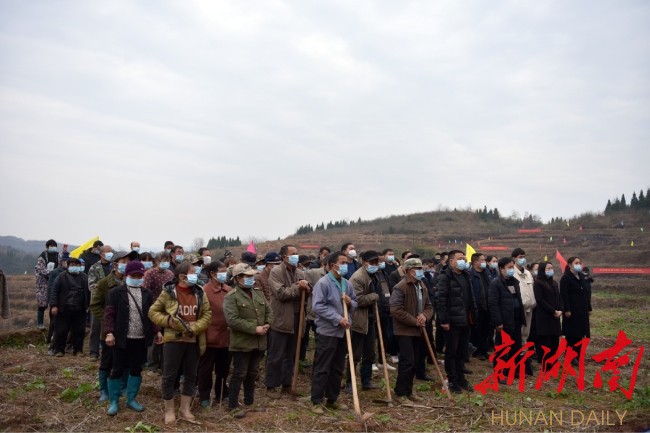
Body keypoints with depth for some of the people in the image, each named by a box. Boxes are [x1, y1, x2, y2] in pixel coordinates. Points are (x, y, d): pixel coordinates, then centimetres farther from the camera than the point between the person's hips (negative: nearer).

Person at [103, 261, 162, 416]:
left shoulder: (147, 294, 8)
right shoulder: (116, 292, -4)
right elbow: (109, 314, -8)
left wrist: (157, 331, 4)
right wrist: (110, 332, -18)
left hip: (141, 339, 4)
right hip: (122, 338, -4)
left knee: (136, 370, 12)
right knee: (117, 370, 4)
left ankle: (131, 399, 25)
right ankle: (114, 401, 17)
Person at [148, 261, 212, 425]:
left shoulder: (200, 293, 2)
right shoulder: (168, 292, -6)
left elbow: (207, 315, 1)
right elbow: (153, 312, 1)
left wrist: (194, 328, -13)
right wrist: (167, 321, -15)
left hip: (194, 341, 3)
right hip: (173, 340, -3)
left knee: (191, 375, 12)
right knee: (169, 376, 4)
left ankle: (184, 410, 26)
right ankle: (169, 411, 19)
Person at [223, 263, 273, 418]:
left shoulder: (258, 293, 10)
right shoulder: (231, 297, -13)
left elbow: (269, 311, 15)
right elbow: (232, 320, -22)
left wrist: (267, 324, -6)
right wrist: (255, 329, -21)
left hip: (259, 342, 7)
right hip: (242, 343, -7)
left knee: (253, 373, 17)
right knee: (239, 374, 1)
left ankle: (249, 401, 31)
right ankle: (233, 405, 13)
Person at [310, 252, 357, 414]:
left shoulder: (347, 284, 9)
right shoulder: (323, 283, -13)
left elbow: (355, 304, 18)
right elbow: (317, 306, -20)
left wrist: (350, 302, -6)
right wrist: (338, 318, -22)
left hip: (343, 332, 7)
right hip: (327, 331, -7)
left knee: (338, 368, 14)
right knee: (322, 368, -1)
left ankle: (331, 399, 25)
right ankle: (317, 401, 8)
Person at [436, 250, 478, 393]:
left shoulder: (465, 276, 15)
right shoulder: (445, 277, -10)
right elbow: (441, 300, -15)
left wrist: (474, 315, 13)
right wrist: (444, 320, -19)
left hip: (465, 321, 7)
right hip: (453, 321, -7)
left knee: (462, 351, 14)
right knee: (451, 351, 2)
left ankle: (461, 378, 24)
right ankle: (452, 380, 10)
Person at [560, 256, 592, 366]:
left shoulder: (581, 277, 13)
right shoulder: (566, 278, -10)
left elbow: (587, 293, 17)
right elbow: (564, 295, -16)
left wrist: (589, 308, 13)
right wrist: (567, 310, -20)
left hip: (582, 310, 7)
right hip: (572, 311, -7)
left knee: (580, 333, 10)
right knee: (571, 334, -2)